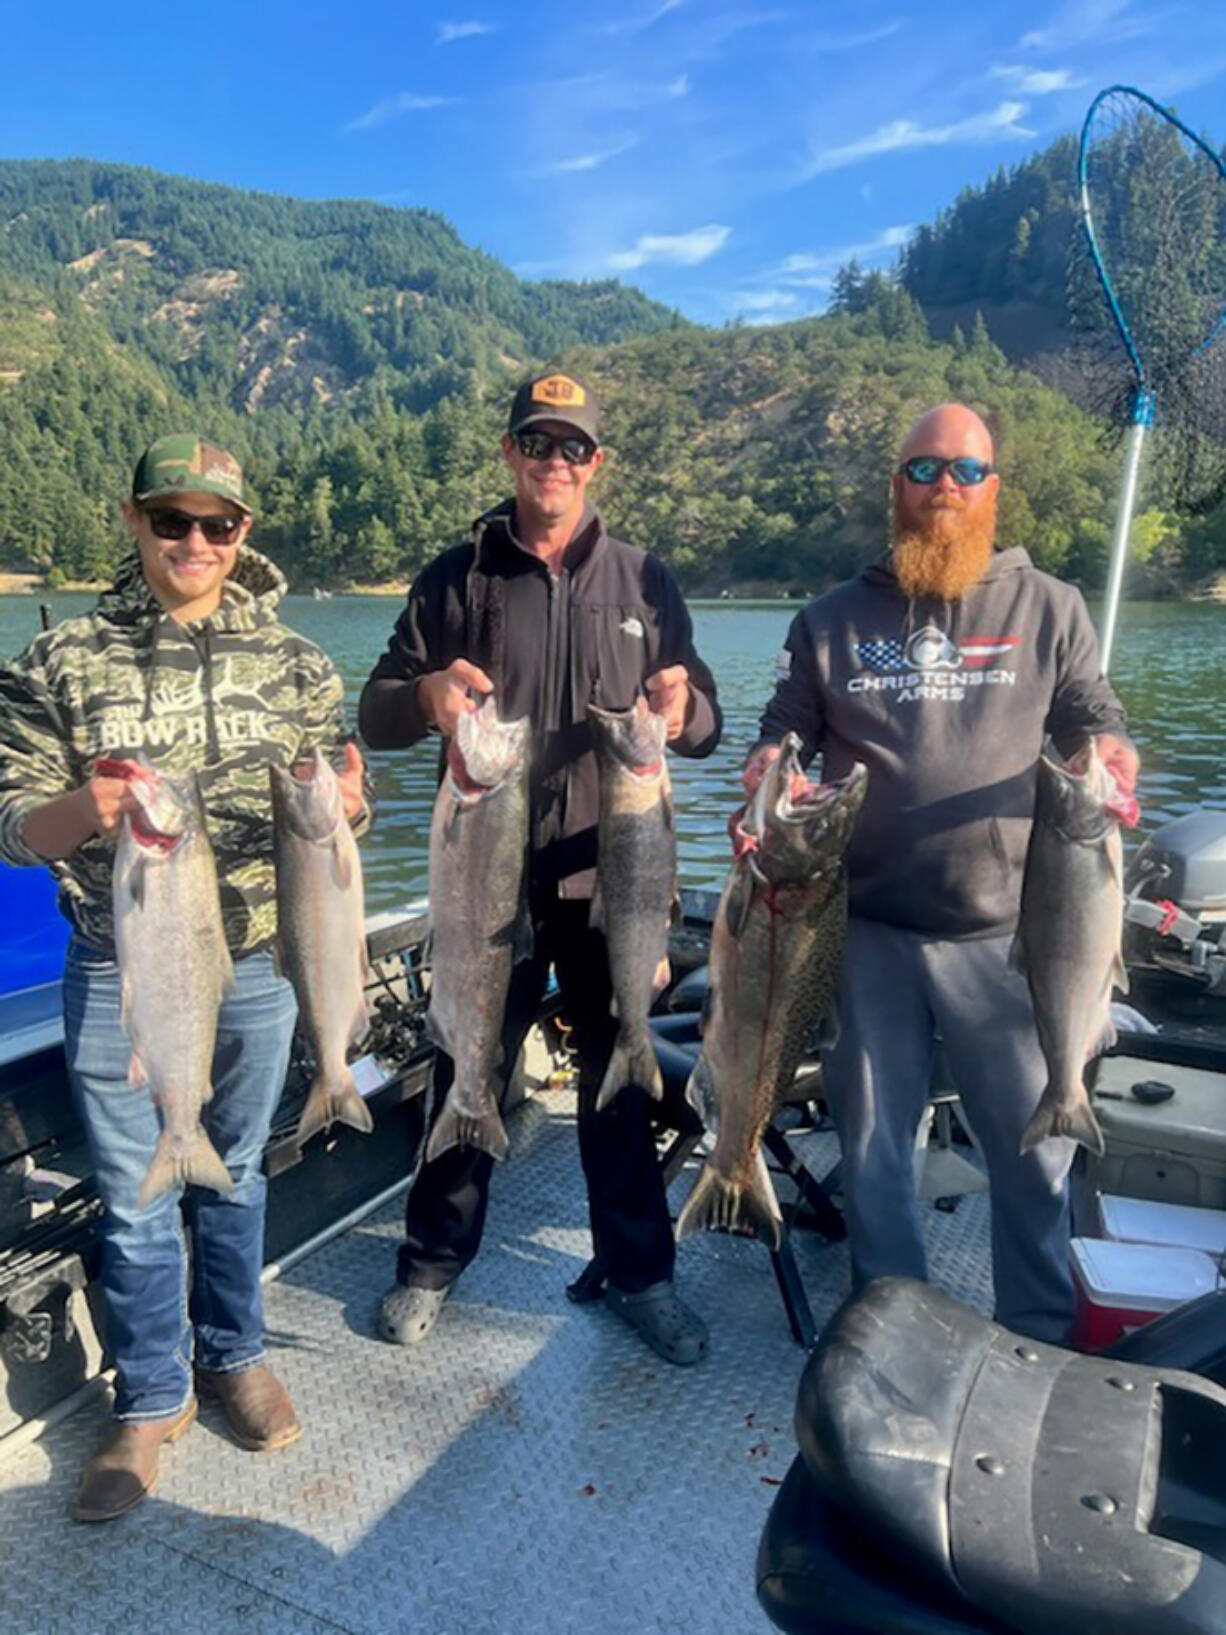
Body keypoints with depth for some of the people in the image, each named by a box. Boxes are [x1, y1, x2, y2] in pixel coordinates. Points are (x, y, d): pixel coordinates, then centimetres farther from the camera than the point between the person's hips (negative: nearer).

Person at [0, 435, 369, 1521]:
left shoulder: (295, 665, 1)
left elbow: (339, 805, 4)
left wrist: (344, 802, -20)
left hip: (257, 963, 1)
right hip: (118, 971, -1)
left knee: (234, 1170, 18)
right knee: (135, 1192, 9)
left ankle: (233, 1354, 40)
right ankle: (152, 1399, 31)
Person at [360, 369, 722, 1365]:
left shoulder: (644, 581, 6)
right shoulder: (458, 578, 3)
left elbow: (705, 723, 5)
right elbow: (376, 717, 2)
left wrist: (683, 711, -19)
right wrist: (425, 693, -21)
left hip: (612, 879, 1)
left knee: (619, 1081, 12)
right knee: (470, 1072, 12)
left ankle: (640, 1272, 30)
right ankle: (433, 1264, 33)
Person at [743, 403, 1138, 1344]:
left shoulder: (1049, 609, 6)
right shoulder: (834, 618, 8)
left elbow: (1094, 720, 8)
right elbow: (786, 730, 11)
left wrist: (1112, 754, -16)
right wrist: (769, 763, -11)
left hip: (1006, 931, -1)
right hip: (869, 927, 1)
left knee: (1034, 1139, 9)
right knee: (872, 1140, 14)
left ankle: (1042, 1336, 34)